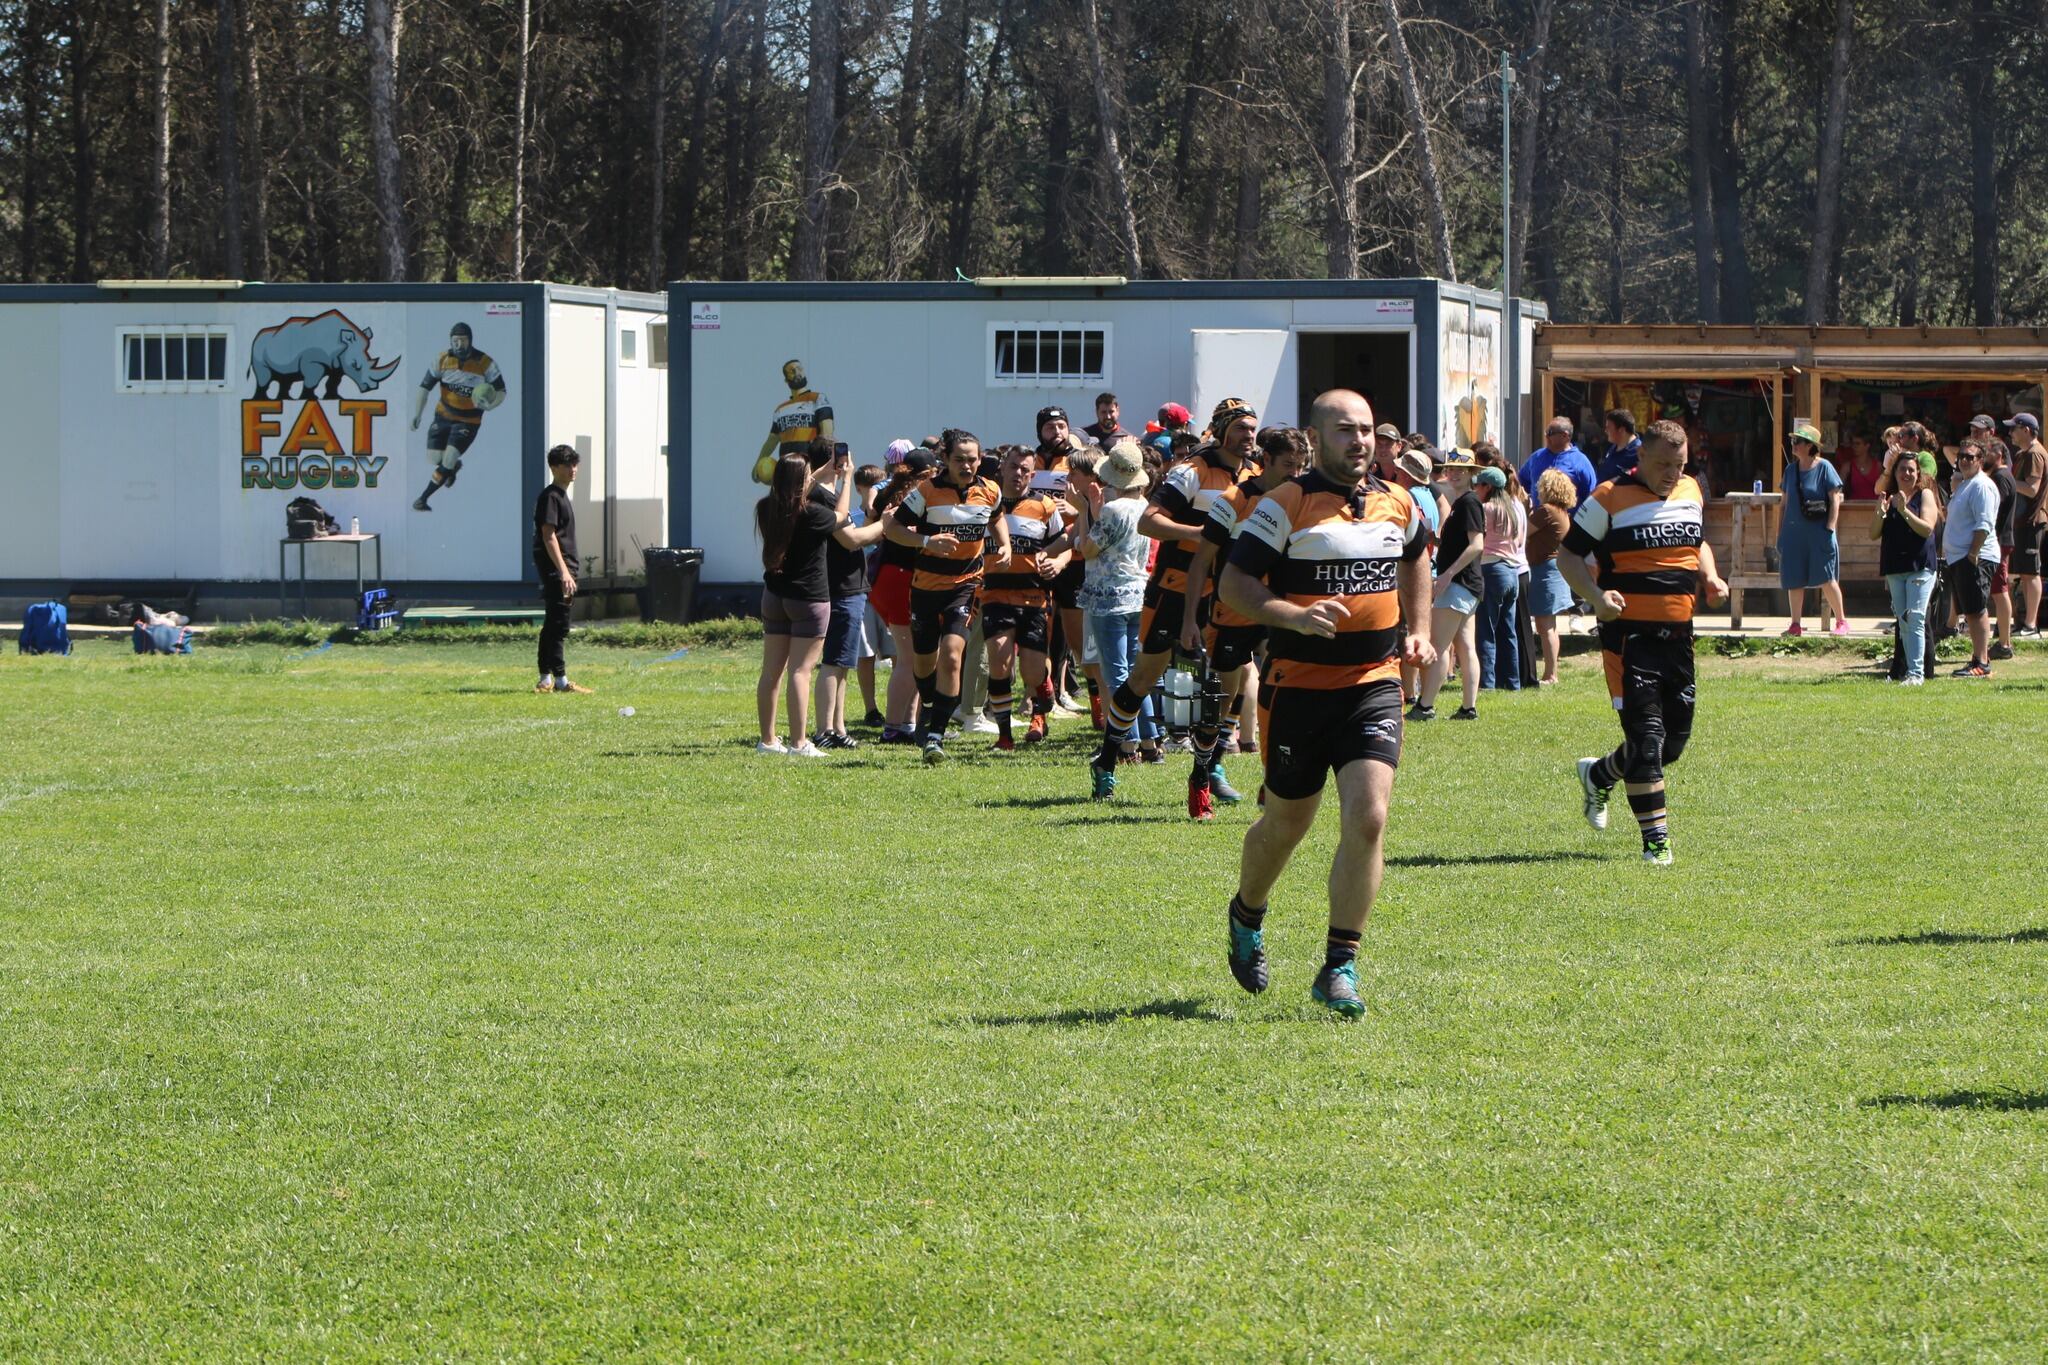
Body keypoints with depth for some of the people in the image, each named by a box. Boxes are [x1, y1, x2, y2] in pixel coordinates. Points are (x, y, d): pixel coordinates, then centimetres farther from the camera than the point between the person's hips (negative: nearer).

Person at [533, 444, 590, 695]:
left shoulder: (565, 497, 19)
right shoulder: (550, 497, -11)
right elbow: (548, 536, -18)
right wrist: (563, 572, -24)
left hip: (564, 571, 10)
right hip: (555, 570, -10)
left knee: (553, 626, 11)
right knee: (558, 625, -11)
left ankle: (546, 679, 13)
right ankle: (560, 679, -13)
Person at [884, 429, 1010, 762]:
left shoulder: (989, 492, -2)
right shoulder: (927, 491, -12)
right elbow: (892, 528, -10)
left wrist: (1005, 545, 3)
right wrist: (927, 541, -25)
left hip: (966, 584, 0)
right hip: (926, 584, 0)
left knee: (952, 656, -18)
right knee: (924, 660, 13)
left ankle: (936, 734, -14)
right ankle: (928, 708, 46)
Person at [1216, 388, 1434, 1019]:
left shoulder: (1398, 504, 8)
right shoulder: (1285, 506, -8)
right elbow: (1234, 583, -12)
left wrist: (1416, 630, 19)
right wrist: (1294, 616, -26)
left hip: (1374, 685, 3)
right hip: (1299, 685, -3)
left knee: (1368, 818, -15)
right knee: (1286, 824, 12)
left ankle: (1339, 968, -8)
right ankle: (1246, 917, 43)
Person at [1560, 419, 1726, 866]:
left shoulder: (1692, 493, 11)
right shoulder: (1610, 499, -8)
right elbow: (1568, 555, -5)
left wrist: (1710, 577, 8)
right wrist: (1596, 595, -22)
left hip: (1678, 631, 7)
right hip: (1629, 632, -7)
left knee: (1676, 737, 11)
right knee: (1646, 735, -11)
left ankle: (1599, 776, 37)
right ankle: (1656, 839, -5)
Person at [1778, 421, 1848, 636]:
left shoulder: (1824, 468, -4)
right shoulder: (1791, 470, 11)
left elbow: (1835, 499, -5)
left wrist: (1830, 528, -12)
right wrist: (1780, 532, 13)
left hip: (1818, 531, -5)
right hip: (1794, 531, 5)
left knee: (1826, 578, -5)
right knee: (1794, 580, 4)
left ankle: (1841, 622, 5)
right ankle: (1796, 625, 11)